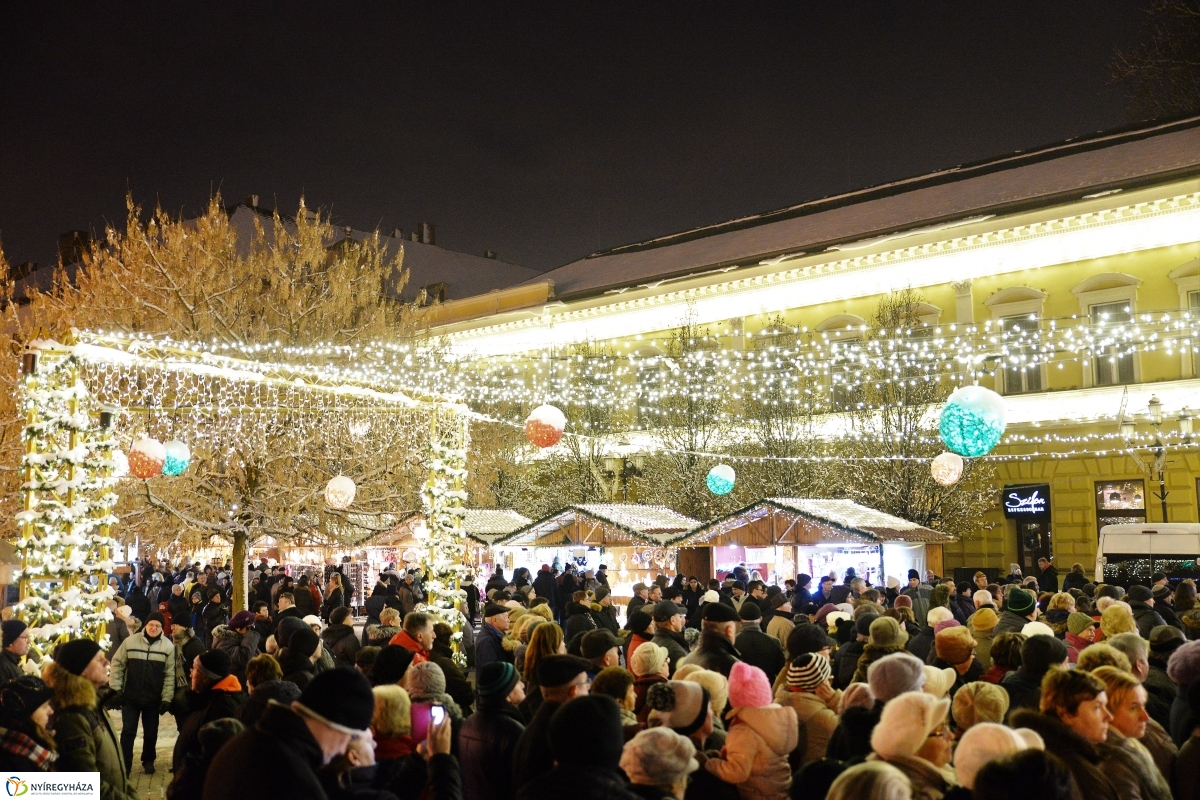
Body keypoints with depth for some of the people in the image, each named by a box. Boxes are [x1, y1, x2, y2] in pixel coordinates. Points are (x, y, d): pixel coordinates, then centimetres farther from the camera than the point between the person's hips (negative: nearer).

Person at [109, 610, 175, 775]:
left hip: (154, 699, 1)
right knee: (128, 731, 2)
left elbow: (170, 674, -5)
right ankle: (125, 764, 13)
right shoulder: (130, 641, -5)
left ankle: (148, 761, 30)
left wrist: (166, 698, -7)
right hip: (130, 697, -1)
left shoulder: (168, 646, -6)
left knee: (151, 733, 13)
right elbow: (117, 664, 2)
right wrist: (116, 688, -3)